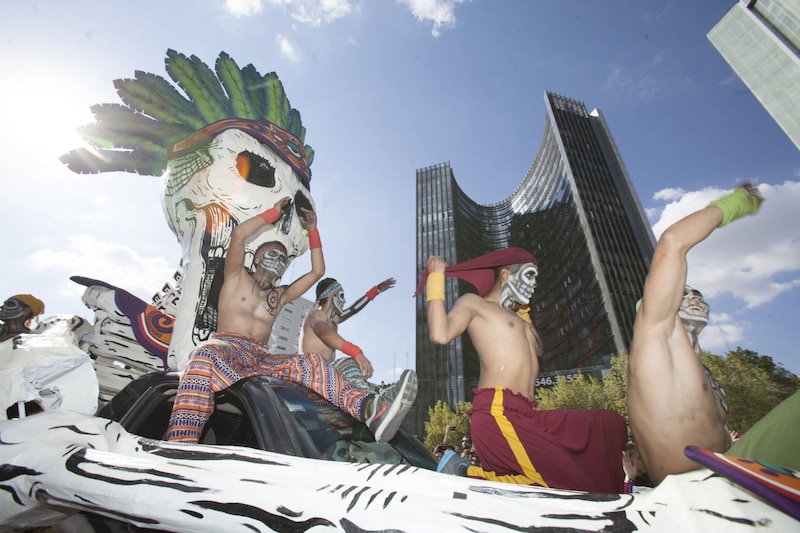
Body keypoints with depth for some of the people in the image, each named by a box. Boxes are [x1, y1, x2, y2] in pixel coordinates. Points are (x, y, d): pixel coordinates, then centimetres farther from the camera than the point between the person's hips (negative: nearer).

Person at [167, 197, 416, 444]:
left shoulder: (281, 295, 27)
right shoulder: (237, 277, 16)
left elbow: (317, 271, 24)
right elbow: (238, 234, -2)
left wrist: (312, 230, 23)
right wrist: (274, 212, 7)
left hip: (262, 359, 3)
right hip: (226, 349, -3)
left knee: (310, 363, -25)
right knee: (206, 355, -40)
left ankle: (372, 408, -48)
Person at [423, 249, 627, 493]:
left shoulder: (515, 315, 29)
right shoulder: (473, 302, 1)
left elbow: (537, 349, 41)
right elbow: (441, 334, -16)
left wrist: (523, 311, 36)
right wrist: (436, 278, -11)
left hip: (527, 415, 9)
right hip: (497, 415, -9)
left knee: (611, 425, 7)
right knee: (573, 485, -19)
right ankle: (466, 472, -8)